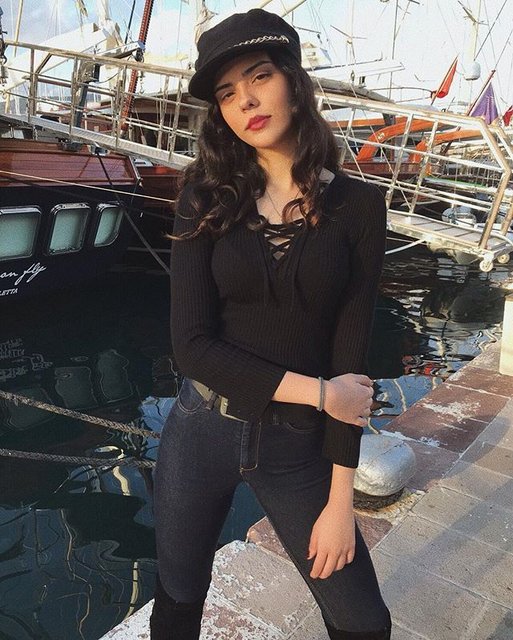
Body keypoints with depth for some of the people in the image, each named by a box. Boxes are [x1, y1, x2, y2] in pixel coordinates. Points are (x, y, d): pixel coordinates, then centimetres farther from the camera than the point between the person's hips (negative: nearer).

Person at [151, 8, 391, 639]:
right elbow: (191, 343, -11)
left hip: (298, 447, 0)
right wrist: (316, 391, -15)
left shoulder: (358, 205, -6)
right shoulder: (207, 196, -5)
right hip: (200, 430, 1)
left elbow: (351, 360, -9)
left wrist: (340, 500, -9)